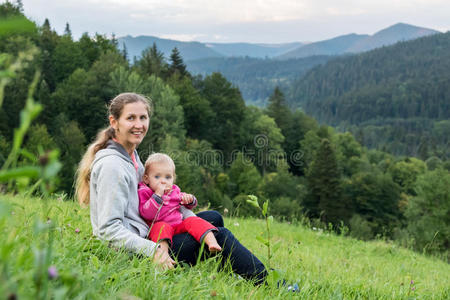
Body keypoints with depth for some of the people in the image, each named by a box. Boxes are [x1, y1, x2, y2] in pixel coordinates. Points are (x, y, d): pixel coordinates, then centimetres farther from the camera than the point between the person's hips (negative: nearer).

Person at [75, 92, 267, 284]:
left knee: (214, 218, 14)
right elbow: (109, 229, -25)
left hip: (146, 236, 10)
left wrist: (190, 217, 6)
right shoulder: (111, 165, -21)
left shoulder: (131, 154, 9)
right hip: (133, 253, -10)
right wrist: (153, 251, -31)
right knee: (219, 236, -10)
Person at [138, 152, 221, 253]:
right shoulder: (144, 193, 1)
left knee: (194, 221, -20)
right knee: (162, 227, -36)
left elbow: (190, 205, 32)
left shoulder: (174, 190, 19)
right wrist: (158, 194, -21)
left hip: (179, 224, 5)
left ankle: (212, 242, -40)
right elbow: (146, 214, -16)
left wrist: (189, 199, 5)